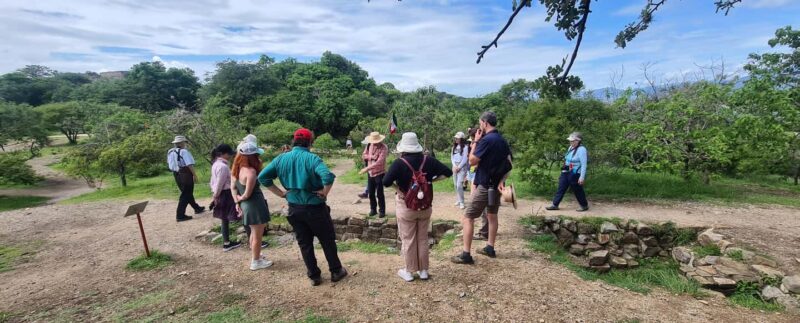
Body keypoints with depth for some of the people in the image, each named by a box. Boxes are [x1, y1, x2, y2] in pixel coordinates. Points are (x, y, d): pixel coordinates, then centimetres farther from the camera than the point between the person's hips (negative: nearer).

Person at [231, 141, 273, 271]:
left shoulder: (236, 169, 3)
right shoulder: (251, 171, -24)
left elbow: (233, 188, 6)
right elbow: (247, 194, -22)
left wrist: (237, 202, 1)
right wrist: (240, 198, -2)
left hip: (246, 206, 9)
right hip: (255, 205, -9)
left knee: (254, 233, 26)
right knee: (257, 235, 8)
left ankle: (255, 256, 41)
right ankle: (255, 262, 23)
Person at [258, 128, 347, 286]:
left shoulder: (281, 158, -2)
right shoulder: (311, 158, -18)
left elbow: (262, 177, 0)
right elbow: (328, 176, -34)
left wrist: (280, 193, 3)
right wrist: (325, 192, -16)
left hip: (294, 208, 5)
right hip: (315, 207, -4)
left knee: (304, 243, 17)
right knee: (328, 241, 14)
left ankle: (314, 276, 27)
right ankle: (336, 271, 27)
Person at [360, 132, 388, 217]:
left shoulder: (384, 148, -20)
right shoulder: (370, 145, 1)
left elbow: (379, 162, -29)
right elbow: (363, 155, 6)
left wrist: (367, 168, -32)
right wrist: (371, 156, -15)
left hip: (379, 173, -6)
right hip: (370, 173, 6)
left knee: (379, 194, 0)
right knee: (371, 193, 13)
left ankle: (382, 211, 14)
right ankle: (373, 209, 28)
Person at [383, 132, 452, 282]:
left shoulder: (399, 163, -17)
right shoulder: (428, 160, -5)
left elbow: (386, 182, -26)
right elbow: (448, 172, -3)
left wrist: (397, 184, -7)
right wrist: (431, 180, 2)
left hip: (406, 207, -3)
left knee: (408, 240, 11)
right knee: (423, 239, 16)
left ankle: (409, 272, 23)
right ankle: (423, 270, 28)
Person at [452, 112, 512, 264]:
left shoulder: (486, 139, -19)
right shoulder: (502, 140, 8)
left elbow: (472, 161, -16)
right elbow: (508, 163, 7)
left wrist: (475, 141, -7)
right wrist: (502, 181, 0)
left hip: (484, 186, -9)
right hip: (496, 185, 9)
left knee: (468, 218, -4)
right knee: (492, 215, 19)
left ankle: (466, 254, -3)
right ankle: (490, 248, 29)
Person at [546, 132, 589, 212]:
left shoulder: (581, 149, -18)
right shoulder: (571, 148, 9)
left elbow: (584, 165, -20)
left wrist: (582, 177, -23)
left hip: (575, 174, -8)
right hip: (566, 172, 8)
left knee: (578, 191, 6)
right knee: (561, 188, 8)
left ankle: (585, 206, 26)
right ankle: (555, 205, 14)